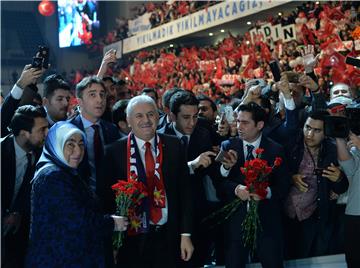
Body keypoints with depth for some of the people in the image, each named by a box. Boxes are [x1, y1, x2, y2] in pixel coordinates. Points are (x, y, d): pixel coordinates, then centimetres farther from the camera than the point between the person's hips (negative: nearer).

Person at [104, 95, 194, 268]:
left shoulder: (174, 146, 2)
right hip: (132, 239, -1)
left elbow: (185, 191, 3)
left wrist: (186, 234, 0)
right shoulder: (114, 151, -4)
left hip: (168, 238, 2)